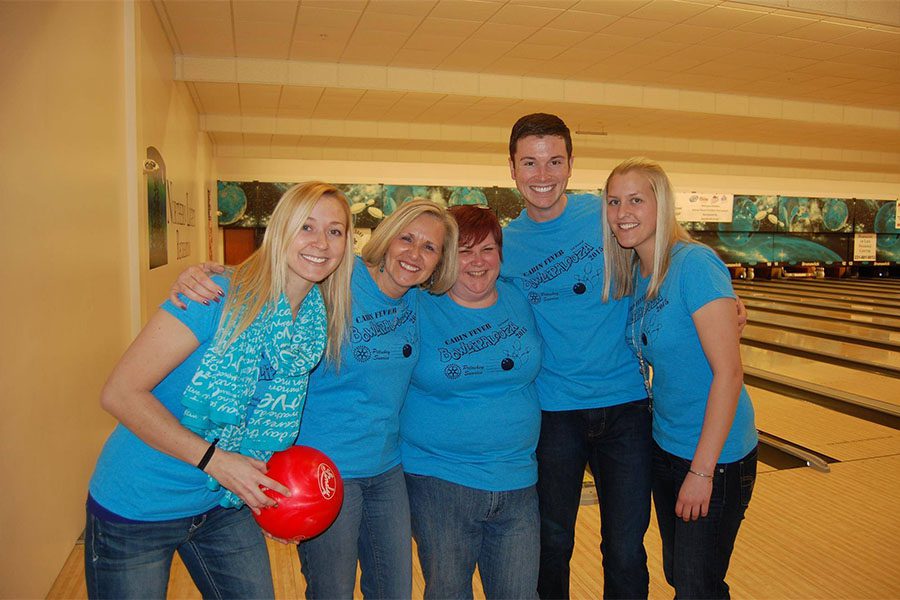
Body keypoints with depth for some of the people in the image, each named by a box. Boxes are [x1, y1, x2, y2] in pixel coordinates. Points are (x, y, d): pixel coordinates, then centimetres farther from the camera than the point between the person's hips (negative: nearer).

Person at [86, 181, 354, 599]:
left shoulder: (319, 322, -3)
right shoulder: (218, 296, -22)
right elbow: (120, 392, -23)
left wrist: (279, 492, -4)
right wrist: (214, 459, -26)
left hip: (226, 506, 6)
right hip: (136, 508, -5)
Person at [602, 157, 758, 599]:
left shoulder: (695, 264, -20)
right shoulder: (632, 275, 3)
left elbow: (728, 373, -22)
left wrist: (702, 471, -21)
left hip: (713, 455, -7)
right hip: (665, 447, 7)